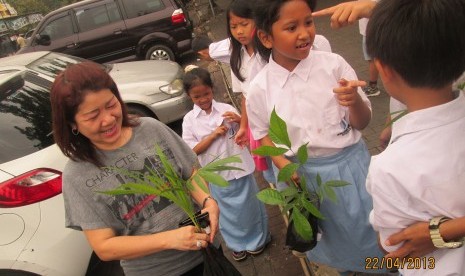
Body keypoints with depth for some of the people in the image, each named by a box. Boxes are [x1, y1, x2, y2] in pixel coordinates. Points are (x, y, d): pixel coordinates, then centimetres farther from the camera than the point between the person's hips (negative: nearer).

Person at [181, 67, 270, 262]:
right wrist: (213, 135, -19)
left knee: (248, 205, 16)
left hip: (240, 167, 0)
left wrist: (239, 120, -18)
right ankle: (237, 244, 39)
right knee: (228, 211, 16)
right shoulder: (189, 119, -6)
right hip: (217, 174, 0)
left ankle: (256, 238, 40)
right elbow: (192, 151, -9)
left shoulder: (225, 108, -5)